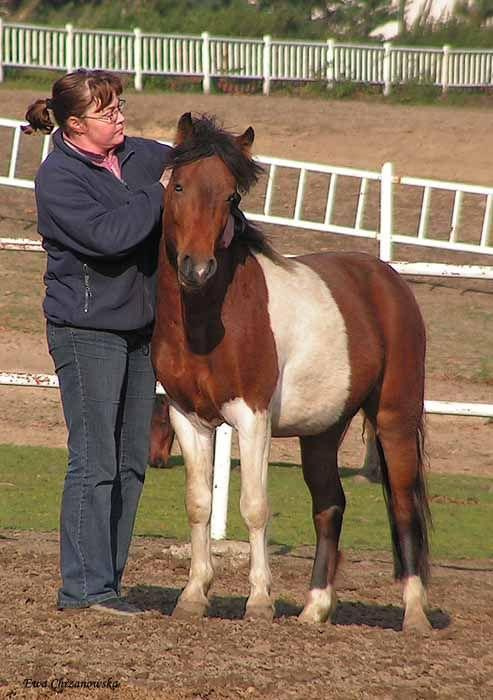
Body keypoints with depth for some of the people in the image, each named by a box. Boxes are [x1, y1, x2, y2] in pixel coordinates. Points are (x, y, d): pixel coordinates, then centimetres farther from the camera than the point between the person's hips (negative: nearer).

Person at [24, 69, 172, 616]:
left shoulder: (140, 155, 8)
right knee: (94, 463, -8)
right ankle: (84, 587, -5)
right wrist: (160, 193, -16)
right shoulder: (58, 177, -13)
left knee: (130, 465, 9)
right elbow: (107, 234, -25)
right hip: (88, 330, -8)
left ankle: (105, 581, 15)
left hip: (140, 328, 8)